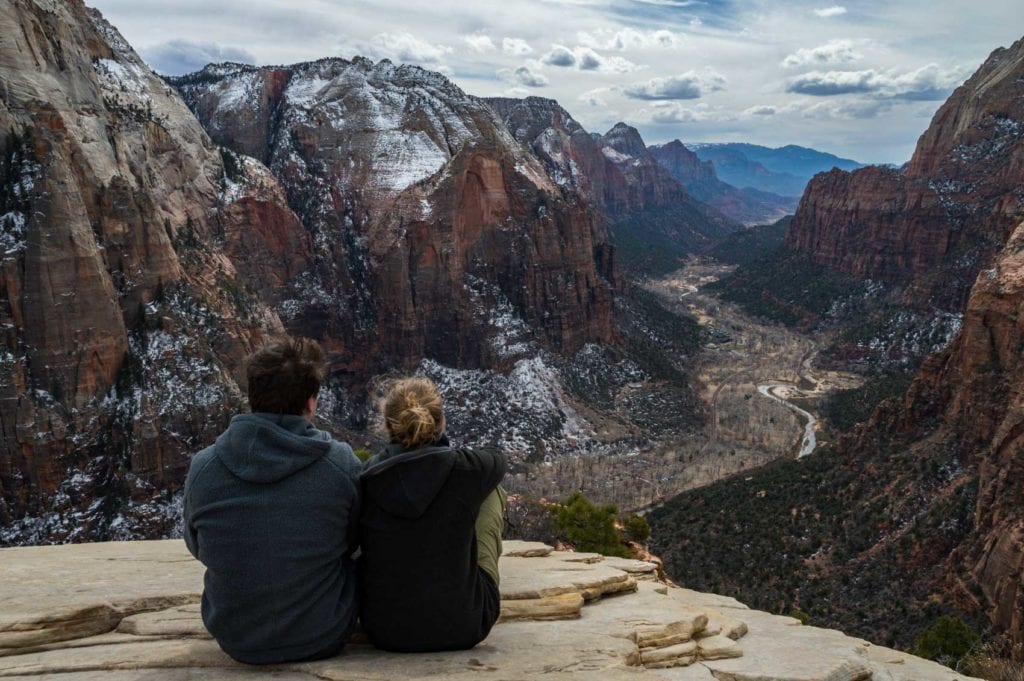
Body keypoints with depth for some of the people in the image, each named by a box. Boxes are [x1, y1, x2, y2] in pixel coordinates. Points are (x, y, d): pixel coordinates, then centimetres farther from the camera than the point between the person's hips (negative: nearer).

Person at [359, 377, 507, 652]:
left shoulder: (365, 478, -10)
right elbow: (497, 459, 10)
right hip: (463, 628, -2)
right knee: (492, 492, 16)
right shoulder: (465, 469, -15)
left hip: (384, 631, 2)